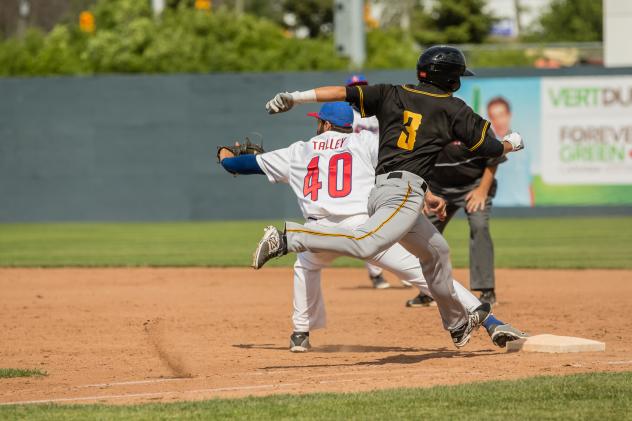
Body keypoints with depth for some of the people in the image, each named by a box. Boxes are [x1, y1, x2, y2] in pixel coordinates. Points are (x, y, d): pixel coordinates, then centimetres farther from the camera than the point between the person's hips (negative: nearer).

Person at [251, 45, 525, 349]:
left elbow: (346, 92, 3)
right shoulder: (453, 108, 6)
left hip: (379, 190, 8)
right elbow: (490, 147, 11)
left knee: (436, 251, 26)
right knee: (364, 244, -27)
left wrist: (295, 97, -3)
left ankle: (458, 323, 40)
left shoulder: (391, 95, 16)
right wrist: (512, 143, 34)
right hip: (405, 190, -8)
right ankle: (286, 239, -42)